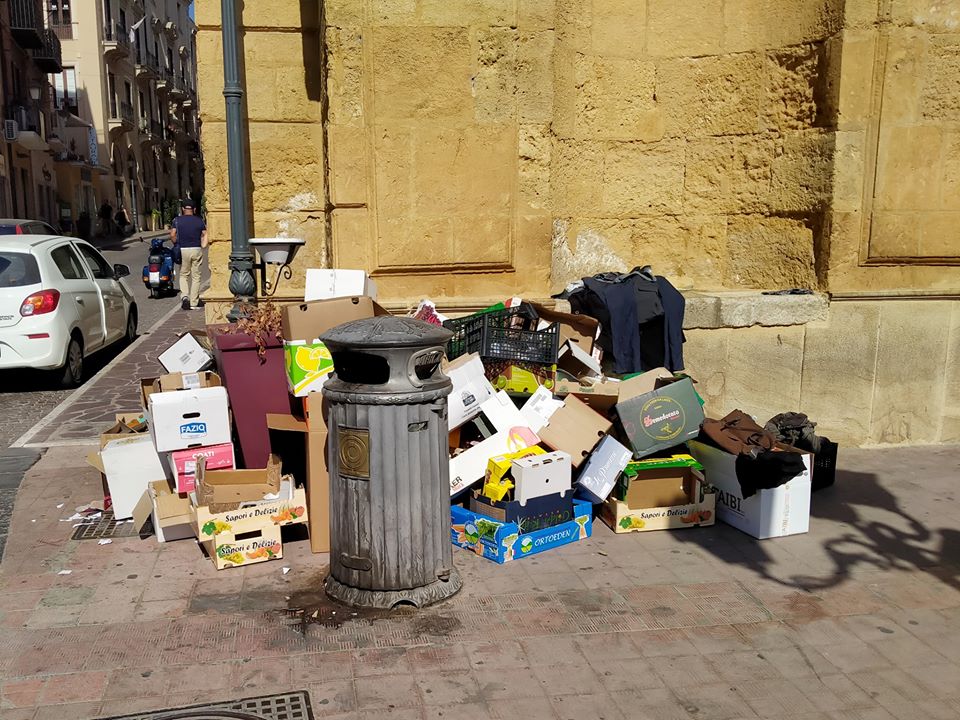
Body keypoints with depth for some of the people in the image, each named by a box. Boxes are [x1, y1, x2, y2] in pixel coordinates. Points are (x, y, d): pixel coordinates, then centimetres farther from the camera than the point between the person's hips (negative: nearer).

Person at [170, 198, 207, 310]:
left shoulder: (177, 220, 2)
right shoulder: (199, 221, 5)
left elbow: (172, 235, -5)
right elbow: (205, 235, -3)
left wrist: (177, 245, 9)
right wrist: (202, 246, 3)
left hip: (183, 250, 0)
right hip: (197, 250, 0)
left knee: (184, 275, 14)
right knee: (196, 277, 5)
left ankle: (184, 296, -8)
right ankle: (194, 303, 6)